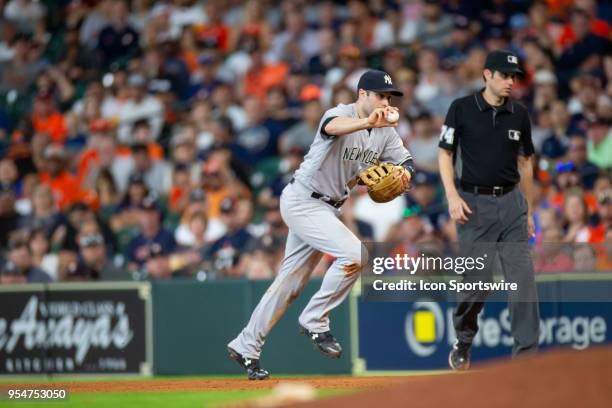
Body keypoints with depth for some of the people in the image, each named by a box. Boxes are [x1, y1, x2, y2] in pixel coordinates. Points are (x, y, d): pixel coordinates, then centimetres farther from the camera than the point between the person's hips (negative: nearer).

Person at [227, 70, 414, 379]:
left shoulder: (384, 131, 3)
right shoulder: (340, 114, -20)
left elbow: (405, 160, 7)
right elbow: (333, 127, -43)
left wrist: (404, 174, -18)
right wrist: (367, 122, -63)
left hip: (327, 208, 8)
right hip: (302, 200, -8)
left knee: (292, 280, 11)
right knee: (355, 253, -22)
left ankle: (246, 347, 20)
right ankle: (314, 321, -8)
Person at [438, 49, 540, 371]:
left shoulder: (519, 114, 7)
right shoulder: (462, 109, -3)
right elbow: (445, 154, 1)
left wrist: (529, 211, 17)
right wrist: (452, 196, -12)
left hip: (511, 202, 3)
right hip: (475, 202, -3)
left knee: (523, 278, -7)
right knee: (475, 280, 2)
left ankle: (526, 353, -6)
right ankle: (463, 343, 27)